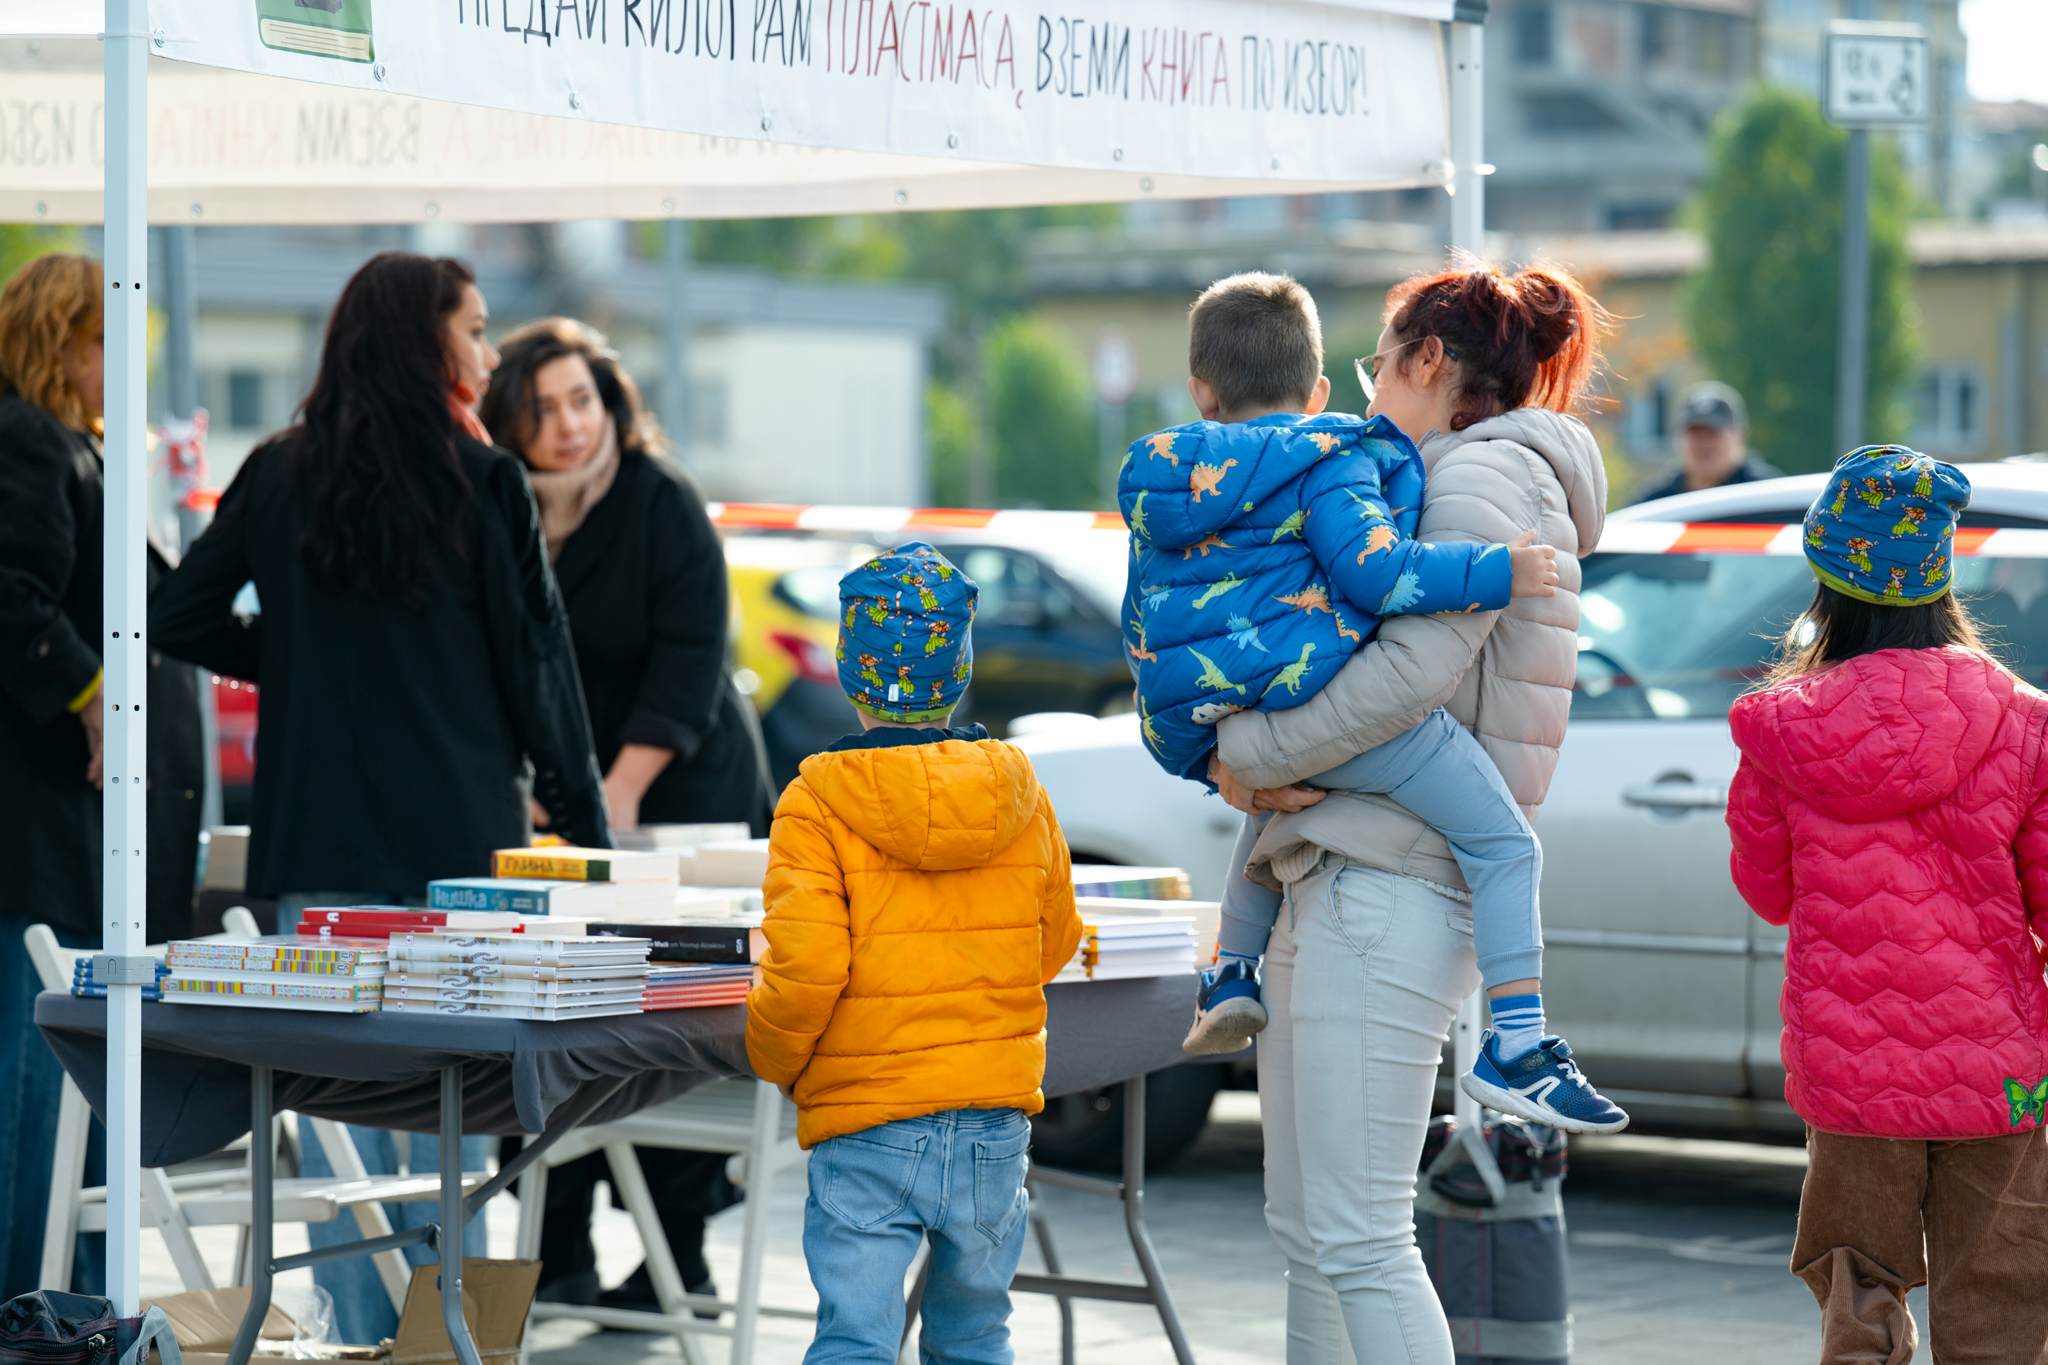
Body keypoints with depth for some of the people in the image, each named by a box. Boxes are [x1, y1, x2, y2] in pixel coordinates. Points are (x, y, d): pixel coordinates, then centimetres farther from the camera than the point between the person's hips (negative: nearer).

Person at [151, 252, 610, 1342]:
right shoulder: (481, 482, -5)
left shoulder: (280, 475, 4)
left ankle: (357, 1334, 5)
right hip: (457, 836, -3)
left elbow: (181, 619, 8)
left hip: (316, 841, 3)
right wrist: (583, 815, 6)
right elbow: (535, 658, -3)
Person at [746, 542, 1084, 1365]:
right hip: (997, 1119, 4)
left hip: (867, 1130, -4)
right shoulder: (1022, 799, 2)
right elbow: (1052, 950, 14)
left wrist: (773, 1059, 1)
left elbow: (805, 971, -18)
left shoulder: (817, 805, -10)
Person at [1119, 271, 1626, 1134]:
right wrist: (1498, 573, -9)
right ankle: (1516, 1048, -11)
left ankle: (1231, 974, 32)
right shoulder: (1328, 462, -3)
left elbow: (1145, 622, 24)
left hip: (1202, 728, 7)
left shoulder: (1158, 476, 17)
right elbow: (1374, 571, -17)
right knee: (1506, 845, -1)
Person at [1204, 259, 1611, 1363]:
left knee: (1357, 1237, -14)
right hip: (1338, 880, 11)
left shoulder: (1486, 475, -7)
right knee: (1302, 1227, 15)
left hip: (1390, 890, -11)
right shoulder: (1445, 481, 24)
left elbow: (1413, 669, -20)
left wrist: (1250, 753, -11)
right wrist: (1256, 756, 2)